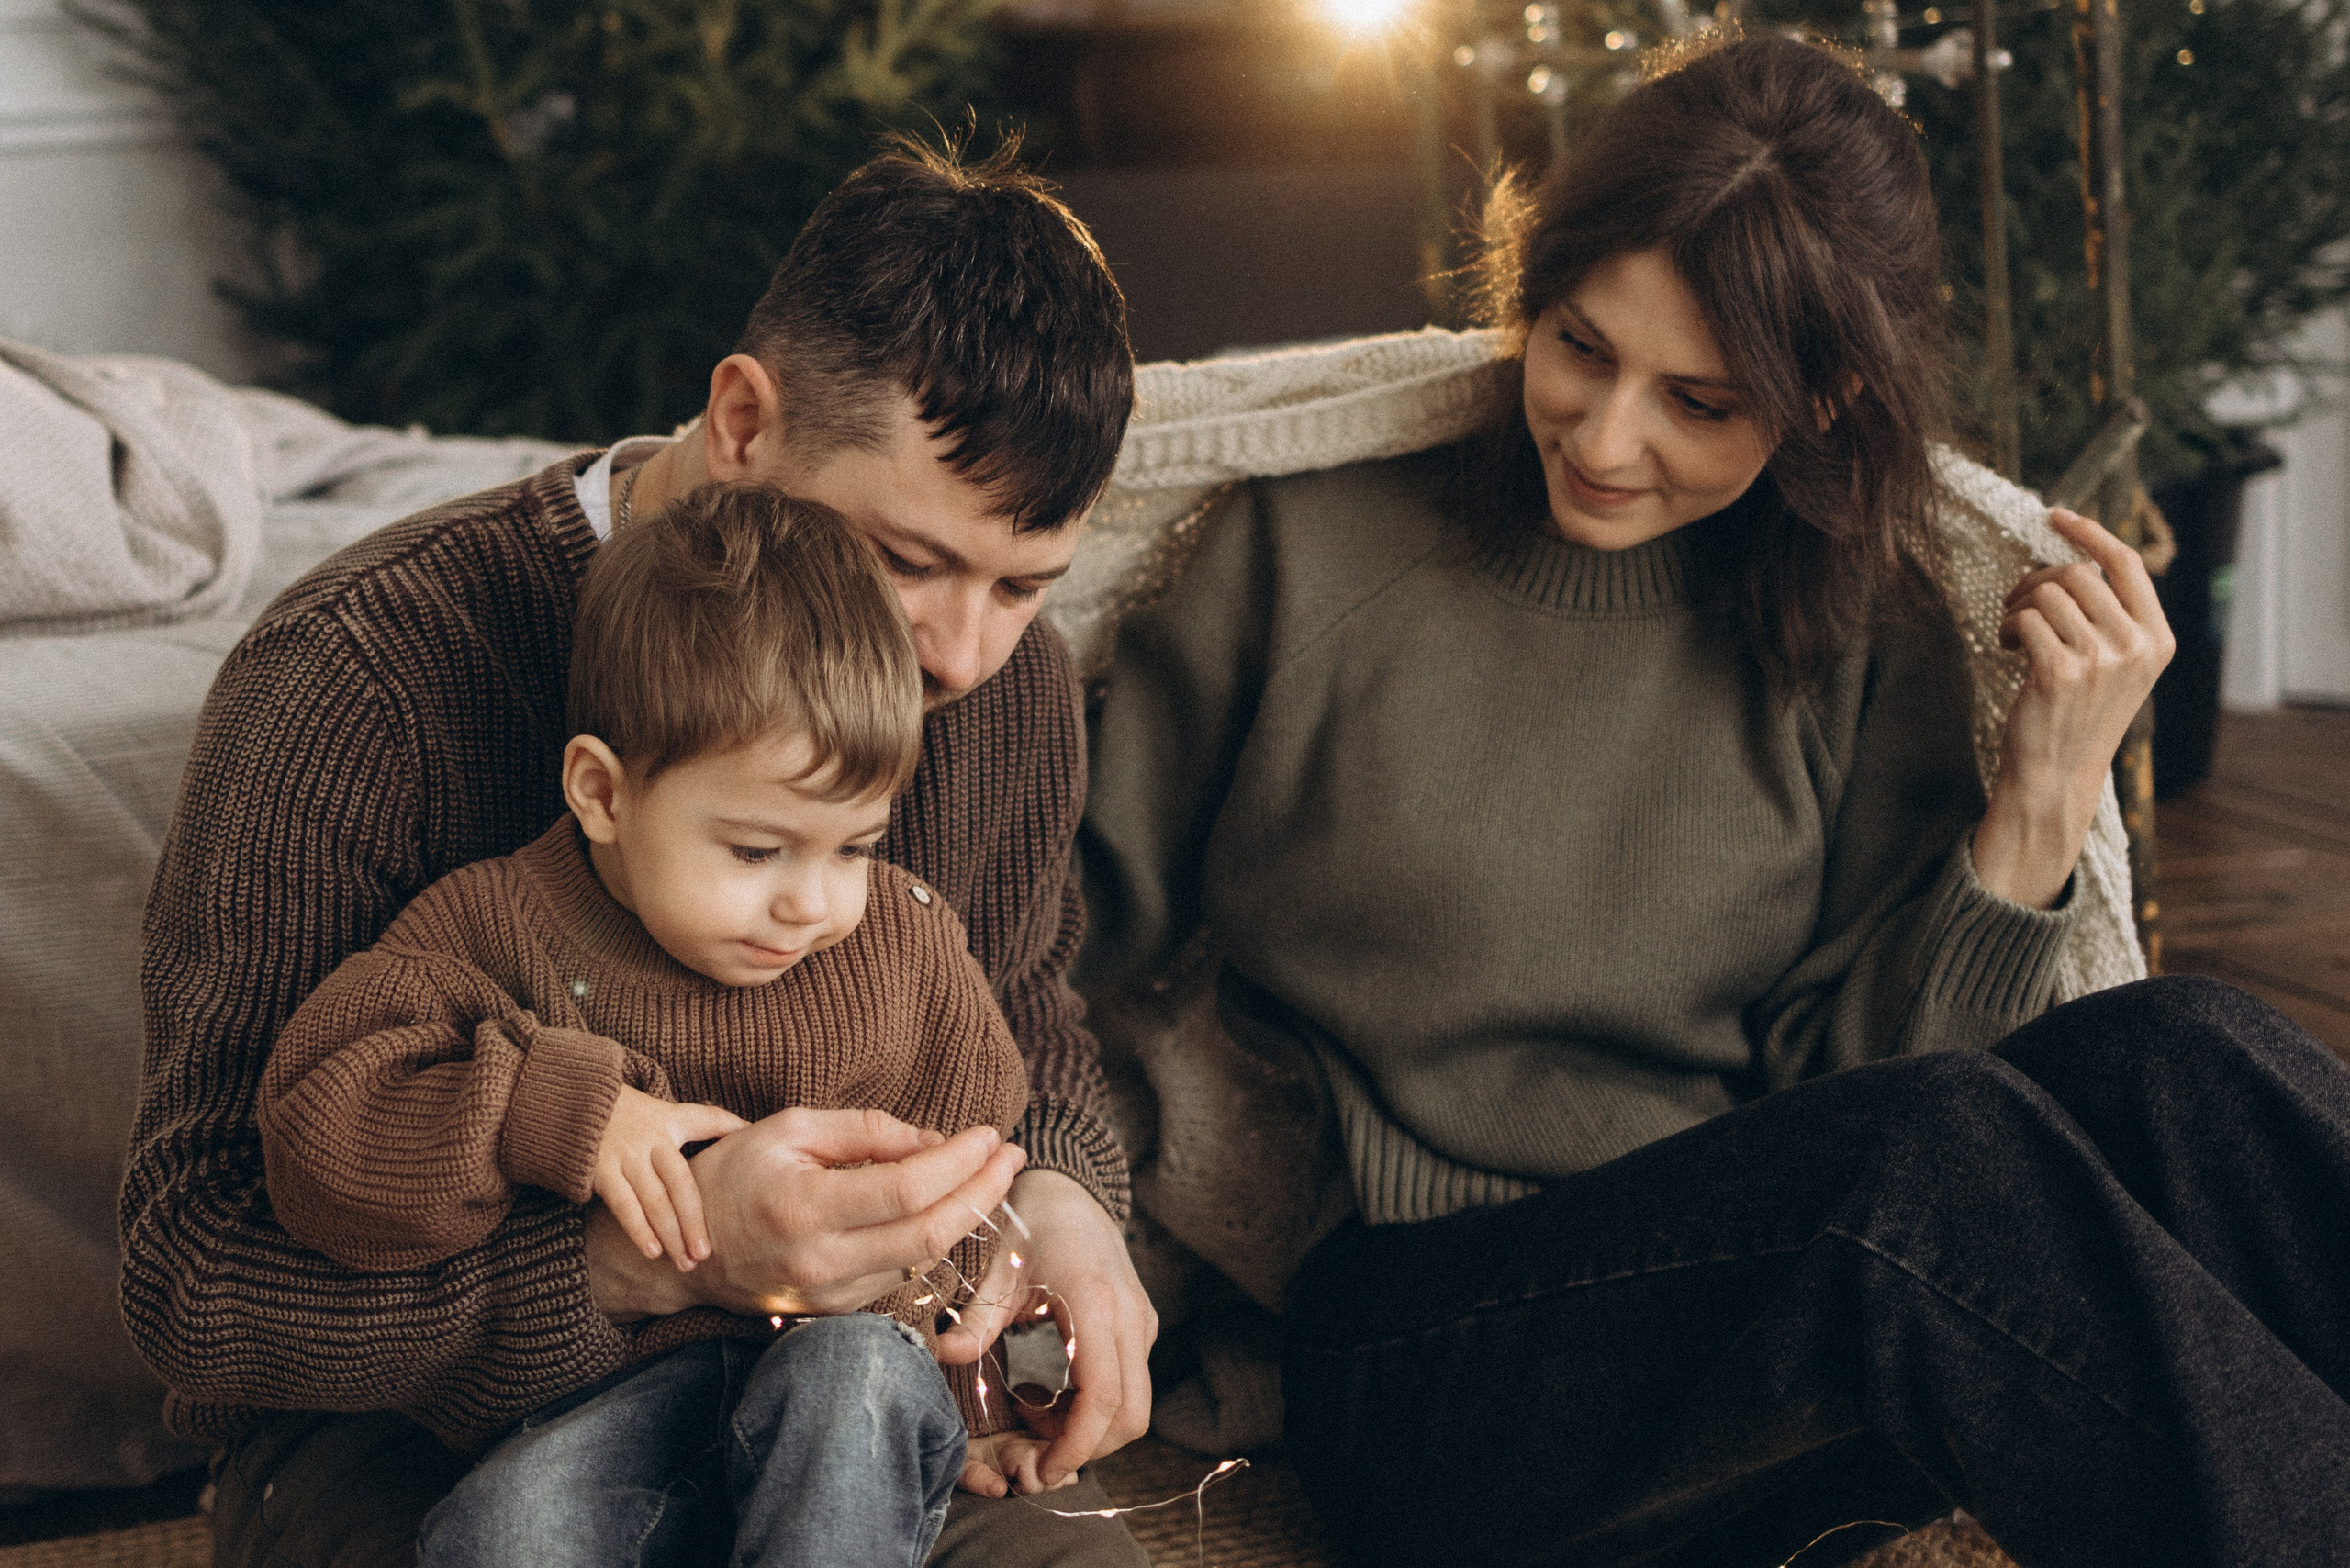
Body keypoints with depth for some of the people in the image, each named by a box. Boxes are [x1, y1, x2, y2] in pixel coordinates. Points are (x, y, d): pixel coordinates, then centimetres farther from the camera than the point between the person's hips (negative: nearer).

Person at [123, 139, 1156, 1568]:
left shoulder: (1003, 667, -2)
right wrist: (667, 1261, -37)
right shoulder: (355, 681, -20)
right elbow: (191, 1284, -22)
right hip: (412, 1424, -3)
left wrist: (1056, 1189, -8)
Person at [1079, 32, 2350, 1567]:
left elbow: (1841, 1072, 2)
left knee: (2170, 1063, -26)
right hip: (1418, 1370, -3)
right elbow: (1080, 926, 3)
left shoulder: (1865, 650, 9)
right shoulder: (1311, 551, 1)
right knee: (1941, 1147, -32)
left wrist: (2042, 809, -8)